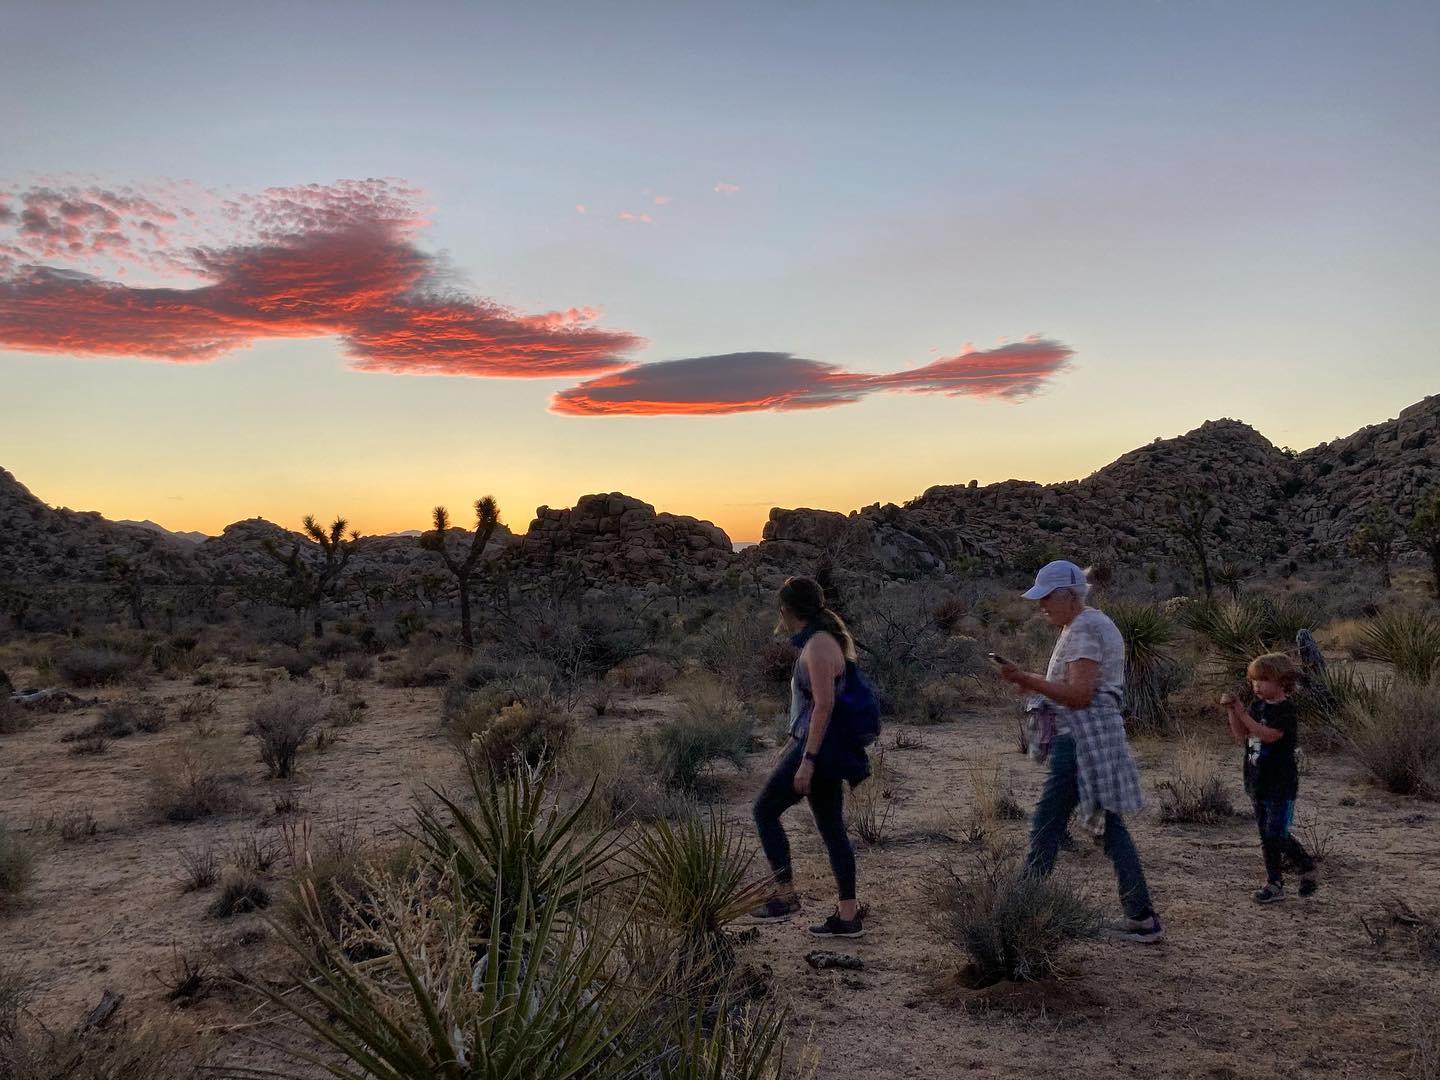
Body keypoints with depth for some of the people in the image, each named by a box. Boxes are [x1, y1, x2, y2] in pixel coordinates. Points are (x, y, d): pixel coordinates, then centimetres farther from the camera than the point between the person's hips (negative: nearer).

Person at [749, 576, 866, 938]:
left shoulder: (818, 646, -18)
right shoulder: (820, 641, 13)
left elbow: (824, 705, -23)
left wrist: (806, 759, -23)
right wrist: (791, 745, 24)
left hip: (818, 749, -10)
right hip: (821, 748, 10)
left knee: (764, 811, 2)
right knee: (831, 828, 12)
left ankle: (786, 896, 8)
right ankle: (849, 916, 16)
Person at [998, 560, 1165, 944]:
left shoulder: (1083, 629, -14)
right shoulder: (1096, 623, 19)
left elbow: (1080, 695, -21)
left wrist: (1027, 679, -22)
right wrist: (1036, 686, 12)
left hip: (1081, 739, -11)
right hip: (1097, 737, 11)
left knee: (1046, 824, -7)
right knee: (1110, 826, 13)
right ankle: (1143, 918, 17)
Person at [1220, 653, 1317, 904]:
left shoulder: (1286, 709, -15)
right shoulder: (1258, 705, 8)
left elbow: (1269, 734, -28)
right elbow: (1241, 734, 4)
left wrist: (1242, 713, -27)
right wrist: (1230, 710, -10)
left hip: (1280, 784, -8)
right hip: (1258, 783, 8)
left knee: (1274, 835, -5)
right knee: (1269, 835, 14)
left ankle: (1274, 882, 10)